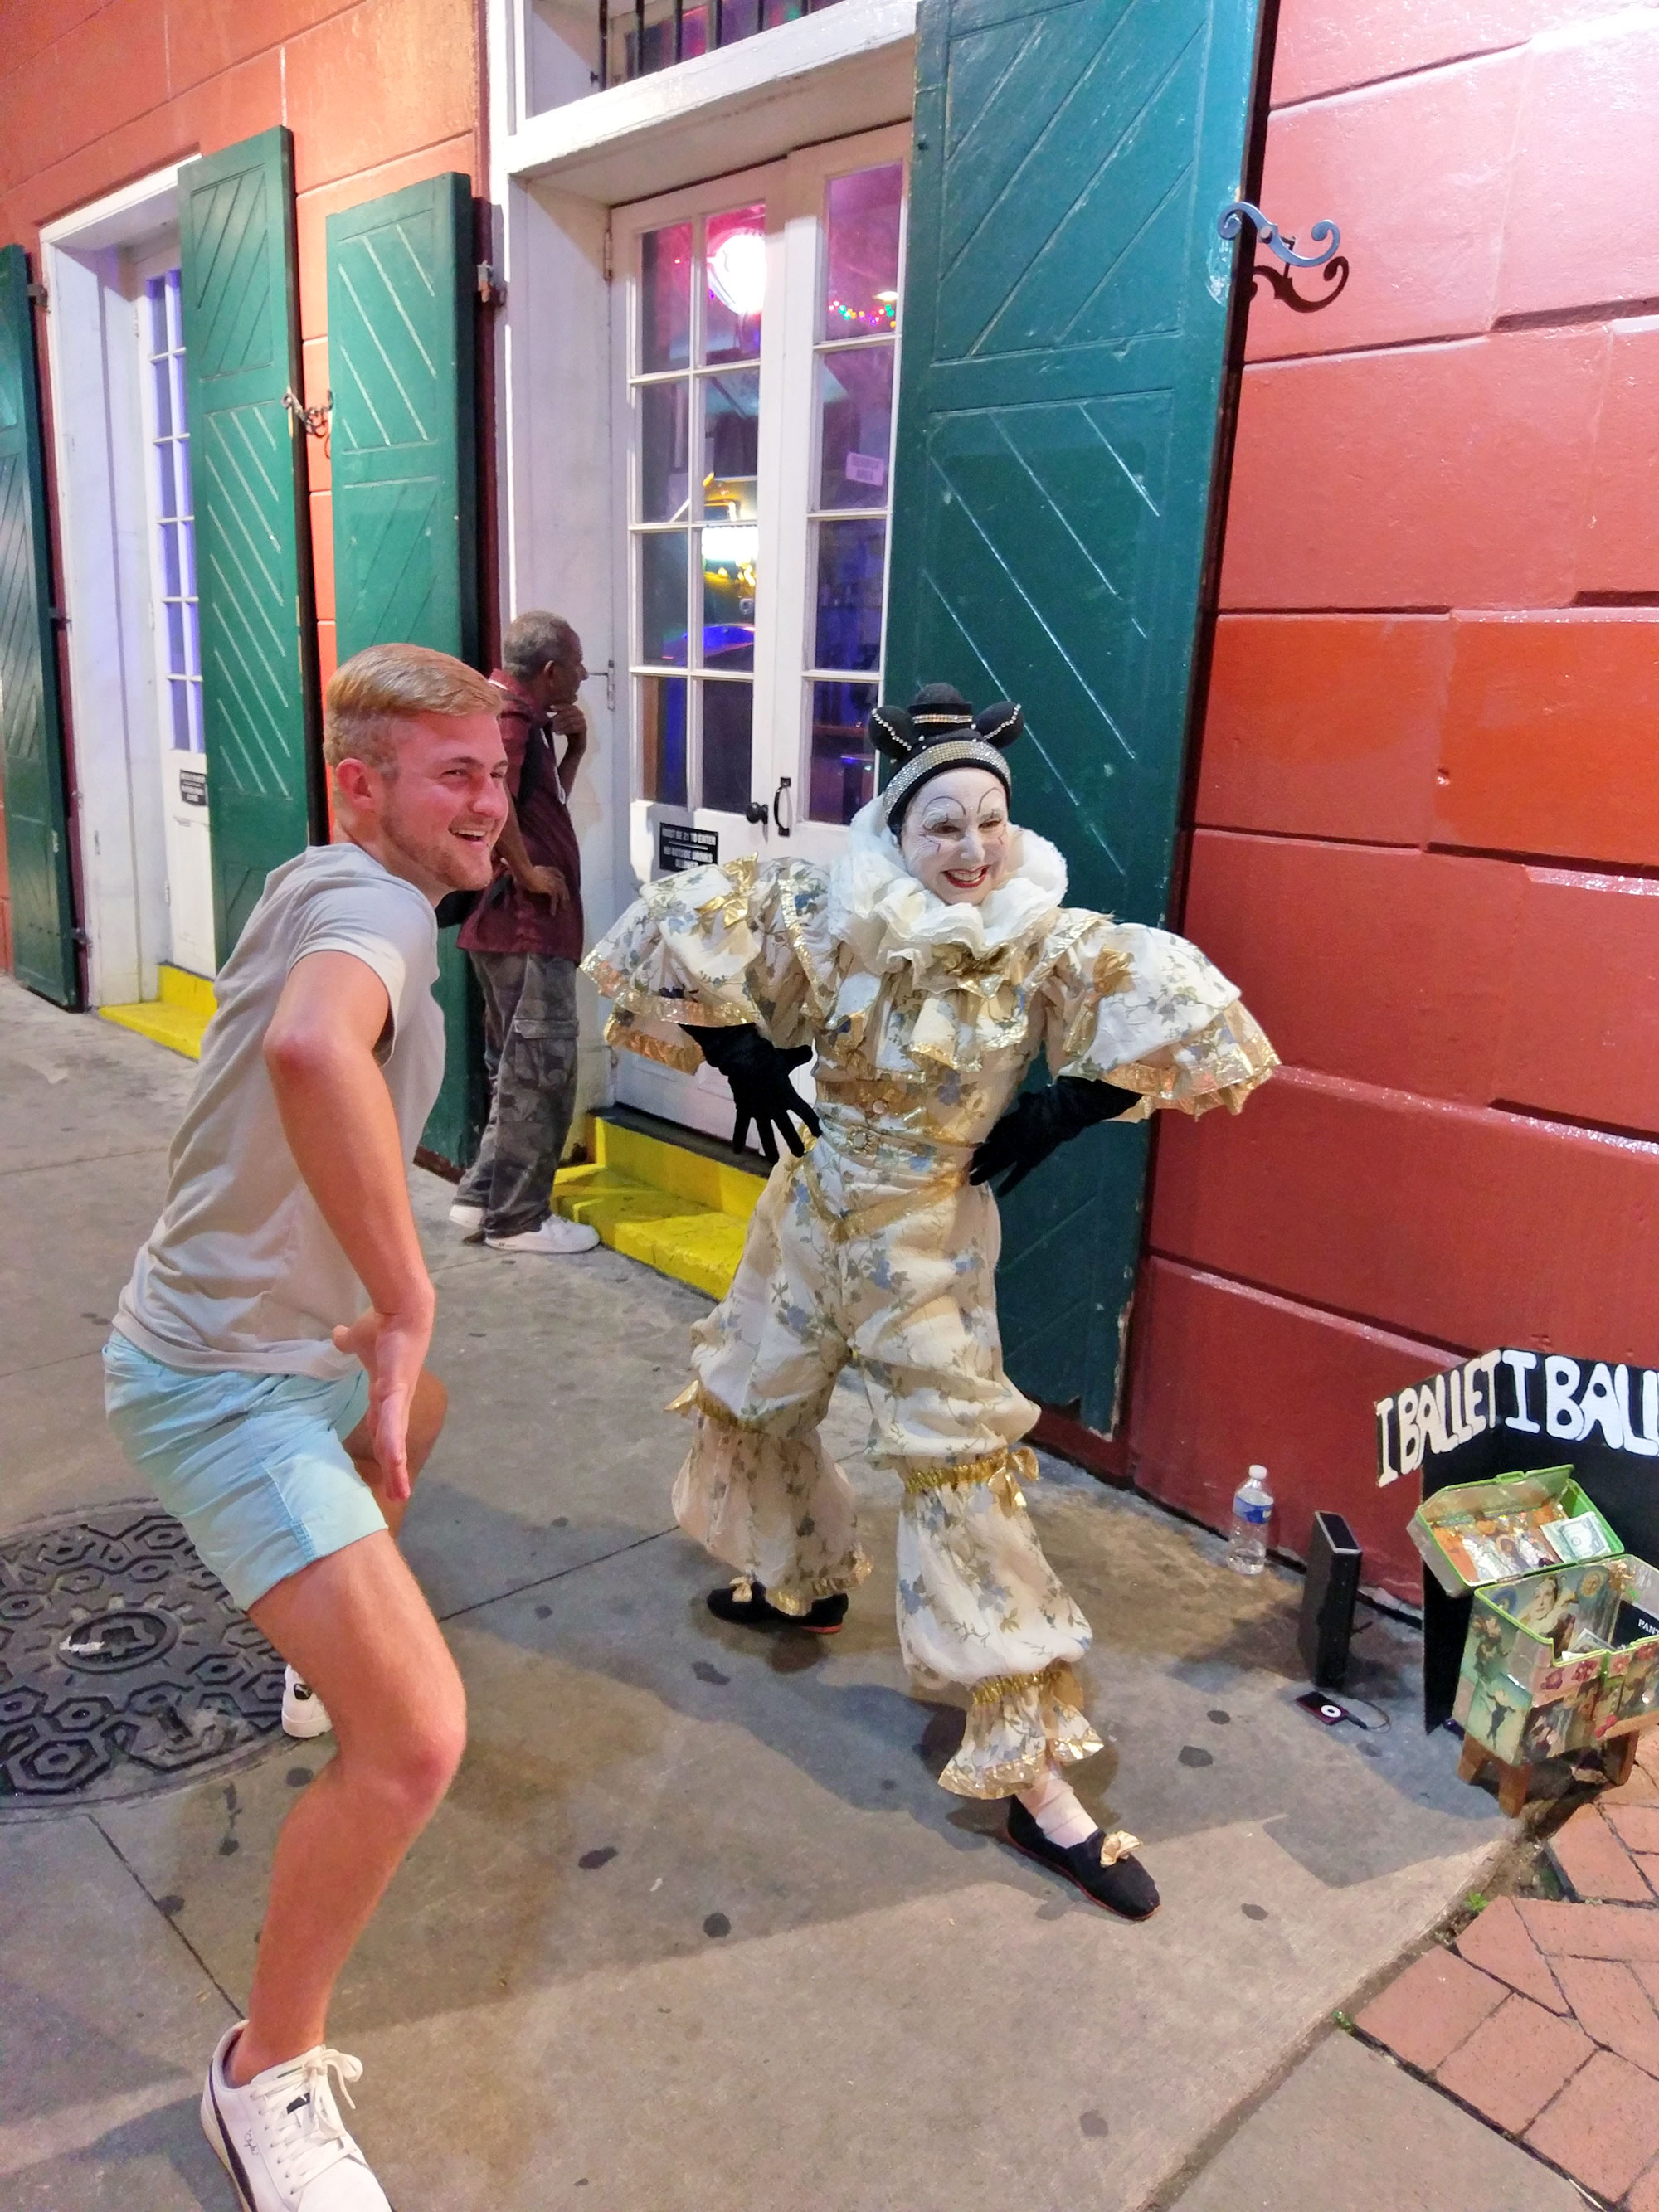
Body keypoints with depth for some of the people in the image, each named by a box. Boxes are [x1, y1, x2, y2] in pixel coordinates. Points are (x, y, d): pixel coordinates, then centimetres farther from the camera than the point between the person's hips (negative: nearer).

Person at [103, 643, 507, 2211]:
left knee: (416, 1422, 39)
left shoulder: (331, 896, 9)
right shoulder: (373, 901, -23)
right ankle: (267, 2075, 8)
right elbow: (312, 1047, -47)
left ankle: (322, 1640, 62)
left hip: (289, 1343, 10)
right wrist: (407, 1304, -36)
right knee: (416, 1740, -16)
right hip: (227, 1387, -10)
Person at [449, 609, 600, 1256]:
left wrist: (574, 748, 12)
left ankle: (482, 1195, 24)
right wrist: (527, 872, -23)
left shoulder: (518, 714, 18)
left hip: (517, 922, 11)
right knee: (541, 1070, -3)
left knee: (516, 1068, 17)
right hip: (525, 922, -11)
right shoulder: (510, 713, -14)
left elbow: (545, 801, 26)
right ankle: (518, 1219, 5)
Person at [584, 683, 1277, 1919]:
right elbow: (681, 930, -9)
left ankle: (1035, 1773, 5)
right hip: (817, 1207, 3)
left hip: (935, 1236, -3)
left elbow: (1184, 1012, -16)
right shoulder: (832, 921, -12)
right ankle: (804, 1582, 53)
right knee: (758, 1402, 22)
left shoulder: (1042, 943, -14)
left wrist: (1050, 1122, -15)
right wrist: (743, 1062, -10)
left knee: (963, 1468, -4)